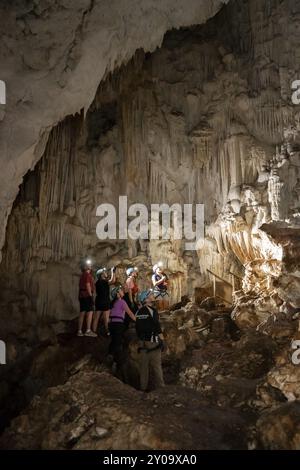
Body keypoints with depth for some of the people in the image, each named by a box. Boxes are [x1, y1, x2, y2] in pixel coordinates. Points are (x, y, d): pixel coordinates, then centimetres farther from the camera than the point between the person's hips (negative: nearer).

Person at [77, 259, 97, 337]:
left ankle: (79, 331, 8)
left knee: (82, 313, 8)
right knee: (90, 312, -11)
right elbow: (88, 285, -16)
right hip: (87, 295, -9)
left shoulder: (82, 275, 19)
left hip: (81, 295, 9)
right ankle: (88, 330, -17)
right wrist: (91, 295, -15)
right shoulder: (87, 274, -8)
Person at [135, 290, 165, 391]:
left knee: (144, 365, 11)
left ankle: (143, 387, 16)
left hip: (142, 342, 7)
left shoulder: (139, 312, 9)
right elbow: (157, 327, -15)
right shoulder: (152, 310, -12)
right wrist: (162, 341, -10)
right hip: (152, 341, -7)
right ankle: (160, 387, 4)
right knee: (156, 366, 0)